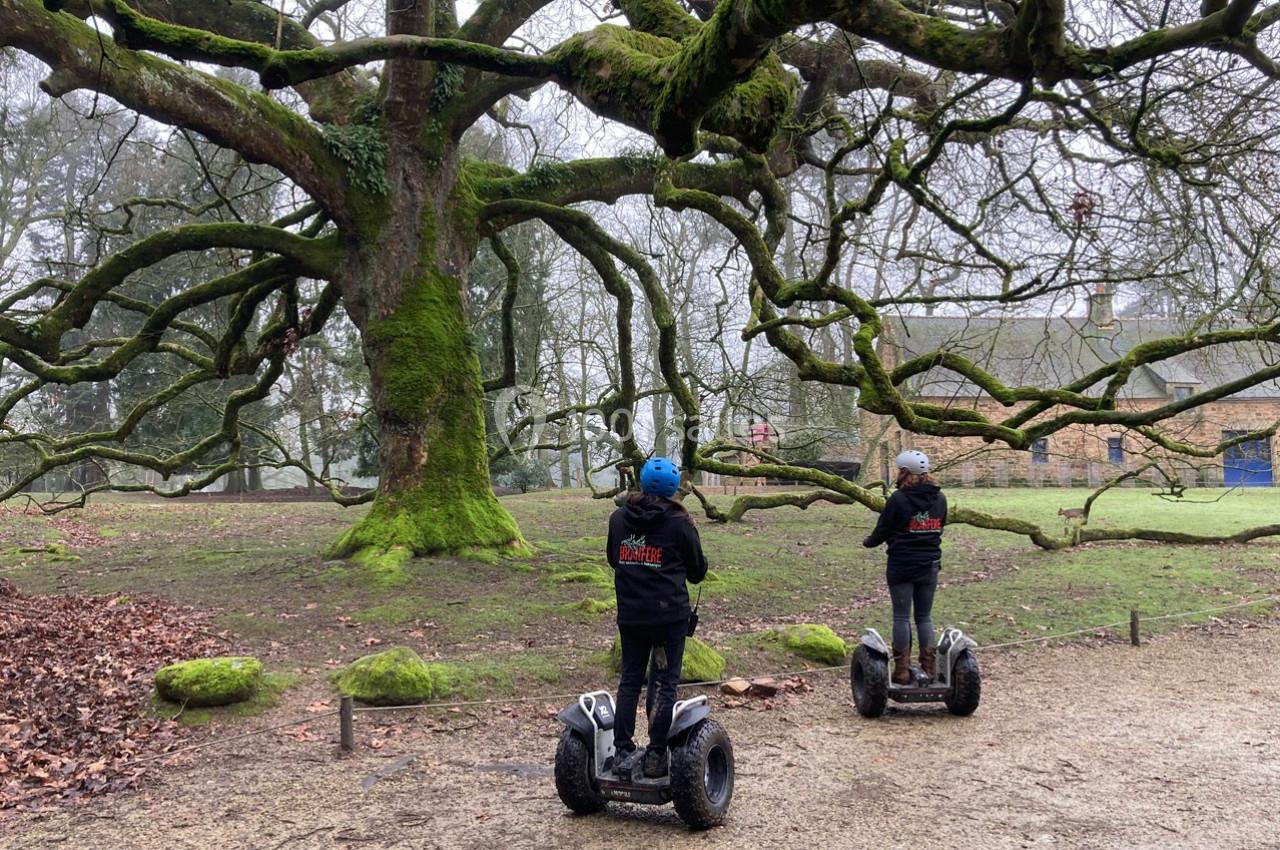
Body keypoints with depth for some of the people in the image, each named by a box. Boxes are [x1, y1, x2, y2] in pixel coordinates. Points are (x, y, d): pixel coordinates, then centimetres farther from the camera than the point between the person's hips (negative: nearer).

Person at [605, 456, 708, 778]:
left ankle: (622, 751, 14)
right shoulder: (679, 523, -6)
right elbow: (698, 571, 4)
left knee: (629, 681, 13)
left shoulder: (619, 518, 5)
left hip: (630, 615, 4)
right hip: (670, 615, -4)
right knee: (666, 684, 4)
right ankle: (655, 755, 4)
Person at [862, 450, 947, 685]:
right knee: (925, 617, 14)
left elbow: (882, 531, -7)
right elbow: (939, 528, 12)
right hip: (930, 566, 5)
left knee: (902, 617, 3)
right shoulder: (939, 498, 1)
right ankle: (929, 667, 15)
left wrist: (869, 542, 13)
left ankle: (902, 670, 5)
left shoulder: (898, 499, -15)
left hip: (902, 567, -4)